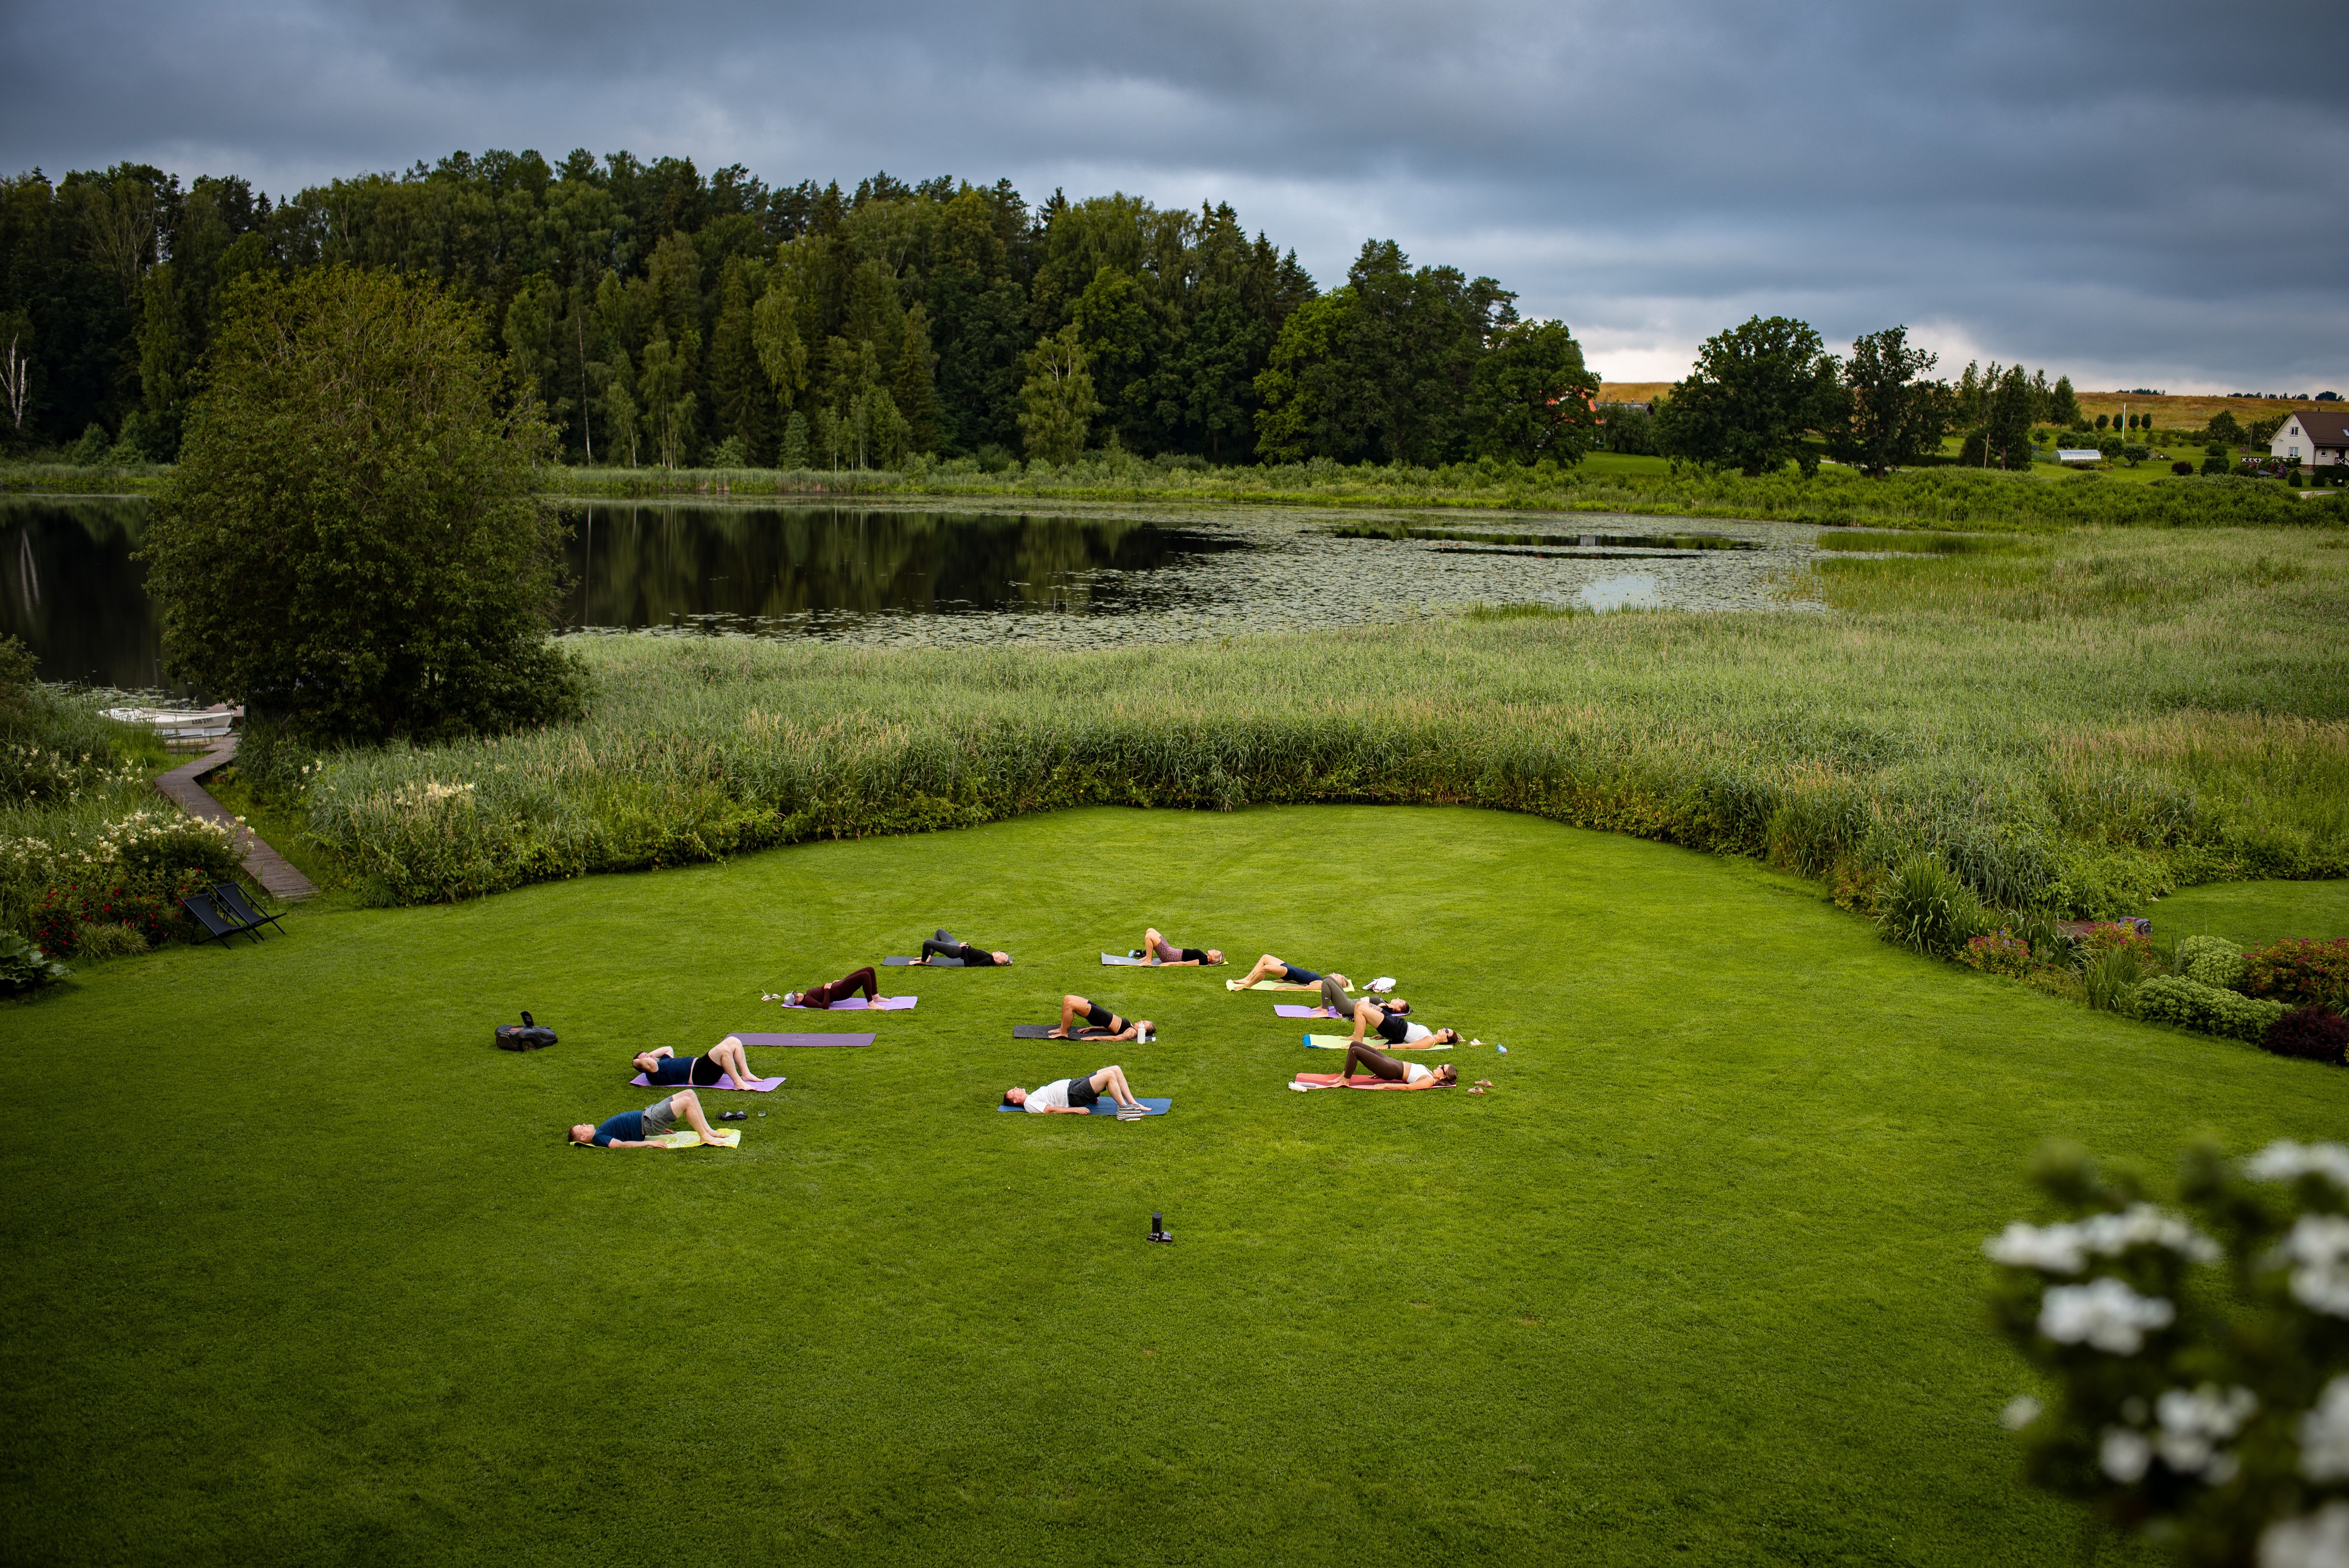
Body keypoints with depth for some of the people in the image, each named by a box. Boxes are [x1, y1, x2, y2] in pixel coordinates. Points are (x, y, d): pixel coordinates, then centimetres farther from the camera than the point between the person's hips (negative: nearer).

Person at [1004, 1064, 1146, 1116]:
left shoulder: (1034, 1096, 25)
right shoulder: (1029, 1103, -2)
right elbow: (1050, 1110, -14)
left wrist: (1090, 1095, 20)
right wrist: (1075, 1110, -22)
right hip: (1074, 1095, -10)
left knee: (1116, 1069, -2)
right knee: (1109, 1075, -25)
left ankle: (1132, 1103, -1)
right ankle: (1124, 1108, -20)